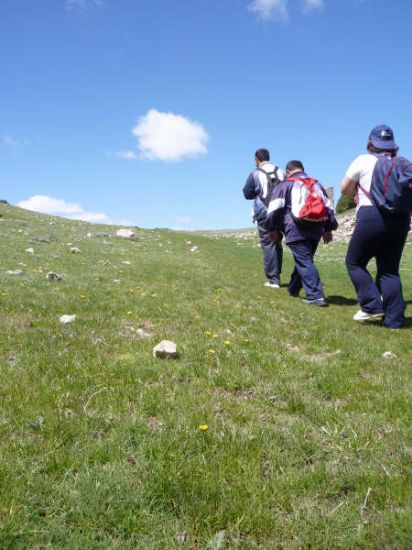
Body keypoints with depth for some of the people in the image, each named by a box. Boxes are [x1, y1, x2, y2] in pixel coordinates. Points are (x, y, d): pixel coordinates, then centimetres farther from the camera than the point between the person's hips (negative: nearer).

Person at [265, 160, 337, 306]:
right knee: (304, 260, 17)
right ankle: (293, 289, 30)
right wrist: (328, 229, 23)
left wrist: (272, 228, 9)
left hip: (296, 231, -6)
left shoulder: (285, 185, 5)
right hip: (315, 230, 6)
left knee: (304, 262, -8)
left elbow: (275, 209, 0)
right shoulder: (316, 184, 21)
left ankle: (316, 296, -15)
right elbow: (328, 207, 20)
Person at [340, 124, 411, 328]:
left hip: (372, 215, -5)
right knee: (389, 269, 10)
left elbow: (344, 190, 8)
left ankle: (372, 306, 0)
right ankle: (393, 318, 8)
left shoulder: (363, 160, 3)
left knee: (354, 262, 11)